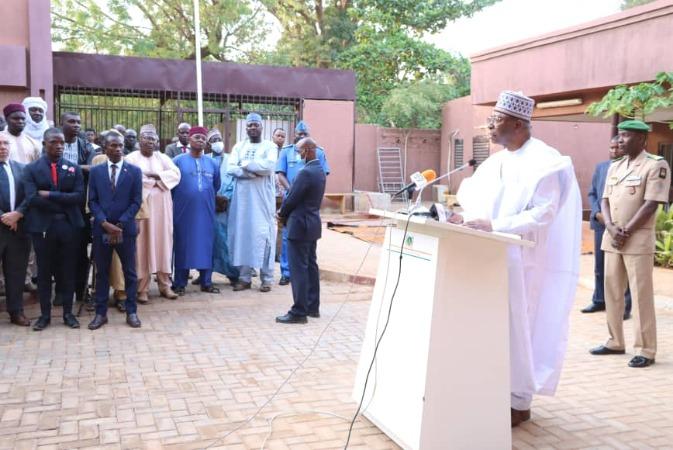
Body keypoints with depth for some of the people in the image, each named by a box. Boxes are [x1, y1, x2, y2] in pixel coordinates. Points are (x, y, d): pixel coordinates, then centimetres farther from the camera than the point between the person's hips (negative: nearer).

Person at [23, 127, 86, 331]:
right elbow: (32, 198, -12)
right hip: (43, 226, -1)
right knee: (44, 272, 7)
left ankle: (68, 313, 17)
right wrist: (63, 203, -12)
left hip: (69, 225, 1)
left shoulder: (74, 168, 6)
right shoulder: (31, 169, 1)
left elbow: (79, 196, -8)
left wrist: (50, 195, -14)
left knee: (68, 271, 7)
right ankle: (45, 314, 18)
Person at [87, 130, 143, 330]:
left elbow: (136, 202, -3)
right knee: (101, 272, 7)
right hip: (101, 229, 1)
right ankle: (100, 313, 15)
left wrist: (120, 224, -12)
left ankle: (131, 312, 14)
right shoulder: (96, 171, 6)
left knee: (130, 272, 5)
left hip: (126, 229, -1)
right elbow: (92, 201, 2)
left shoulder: (134, 171, 2)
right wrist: (104, 223, -12)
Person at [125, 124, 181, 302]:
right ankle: (142, 288, 1)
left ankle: (165, 285, 11)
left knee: (163, 243, 5)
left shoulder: (163, 158, 12)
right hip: (141, 205, -3)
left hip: (162, 207, 4)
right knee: (142, 245, -3)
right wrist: (157, 180, -9)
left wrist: (155, 175, -13)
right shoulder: (131, 158, 1)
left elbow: (176, 173, -2)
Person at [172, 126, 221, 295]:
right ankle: (180, 284, 10)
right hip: (184, 211, -3)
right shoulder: (178, 160, -1)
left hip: (206, 212, 3)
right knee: (183, 246, 3)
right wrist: (179, 199, 7)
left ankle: (206, 282, 14)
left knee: (205, 246, 5)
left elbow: (216, 186, 18)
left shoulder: (212, 163, 9)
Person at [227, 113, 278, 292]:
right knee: (242, 233, 3)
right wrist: (256, 170, -13)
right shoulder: (239, 146, 12)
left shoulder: (269, 146, 3)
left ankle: (267, 278, 2)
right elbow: (230, 169, -3)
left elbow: (269, 166, -16)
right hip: (242, 197, 3)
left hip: (263, 198, -3)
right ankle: (244, 277, 11)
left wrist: (245, 164, -9)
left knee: (263, 234, -4)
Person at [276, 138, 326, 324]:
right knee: (310, 265, 15)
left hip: (300, 225, -10)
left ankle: (299, 312, -1)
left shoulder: (306, 172, -21)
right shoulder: (319, 170, 10)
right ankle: (313, 307, 23)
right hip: (313, 224, 10)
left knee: (298, 268, -5)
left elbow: (292, 199, -16)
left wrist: (281, 214, 2)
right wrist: (285, 212, 8)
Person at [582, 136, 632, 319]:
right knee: (600, 266, 13)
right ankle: (599, 300, 26)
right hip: (601, 223, 5)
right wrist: (598, 213, -3)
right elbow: (592, 193, 13)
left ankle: (624, 306, 10)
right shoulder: (600, 167, 12)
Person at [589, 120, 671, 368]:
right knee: (612, 290, 11)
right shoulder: (615, 166, 14)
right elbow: (605, 200, 10)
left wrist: (626, 232, -14)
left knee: (641, 294, -4)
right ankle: (615, 342, 22)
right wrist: (611, 228, -7)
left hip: (638, 239, -7)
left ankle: (645, 350, 3)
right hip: (611, 238, 7)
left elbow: (651, 204, -13)